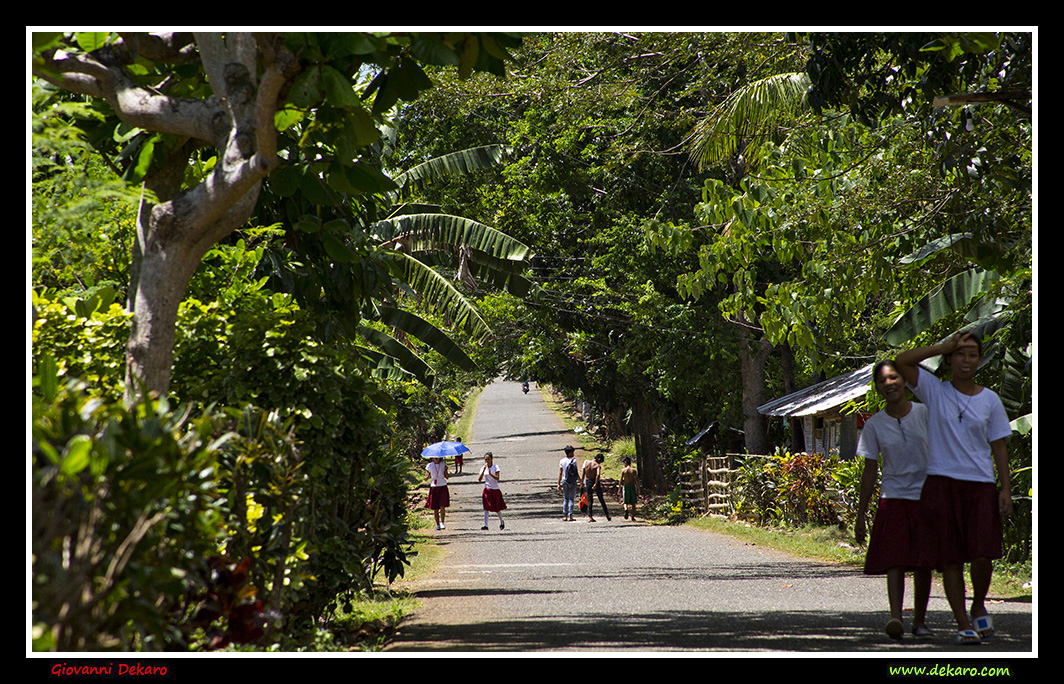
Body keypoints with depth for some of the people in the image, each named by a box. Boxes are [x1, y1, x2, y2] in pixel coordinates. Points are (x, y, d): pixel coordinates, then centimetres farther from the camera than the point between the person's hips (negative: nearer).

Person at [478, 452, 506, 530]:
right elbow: (479, 479, -7)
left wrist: (490, 473, -30)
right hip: (487, 490, 1)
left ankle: (501, 522, 32)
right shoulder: (483, 468, 3)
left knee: (498, 508, 7)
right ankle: (485, 525, -13)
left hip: (495, 490, -1)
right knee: (486, 507, -10)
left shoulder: (495, 467, -4)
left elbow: (497, 478, -15)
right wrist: (483, 471, -18)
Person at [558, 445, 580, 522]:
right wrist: (580, 481, 4)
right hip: (573, 482, -3)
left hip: (565, 481, 3)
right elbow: (577, 473, -7)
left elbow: (560, 473, 1)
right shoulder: (574, 460, -8)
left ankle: (565, 516, 9)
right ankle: (570, 516, -2)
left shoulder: (562, 461, 1)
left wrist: (559, 484, 5)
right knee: (571, 499, 1)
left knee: (565, 499, 12)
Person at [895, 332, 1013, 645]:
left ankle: (979, 607, 17)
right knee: (950, 559, -2)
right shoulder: (935, 391, 5)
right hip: (941, 483, 0)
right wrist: (944, 346, -7)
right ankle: (963, 624, 4)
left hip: (981, 484, 1)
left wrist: (1006, 488, 2)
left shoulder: (990, 399, 9)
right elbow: (903, 361, -8)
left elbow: (999, 446, 10)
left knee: (982, 556, -10)